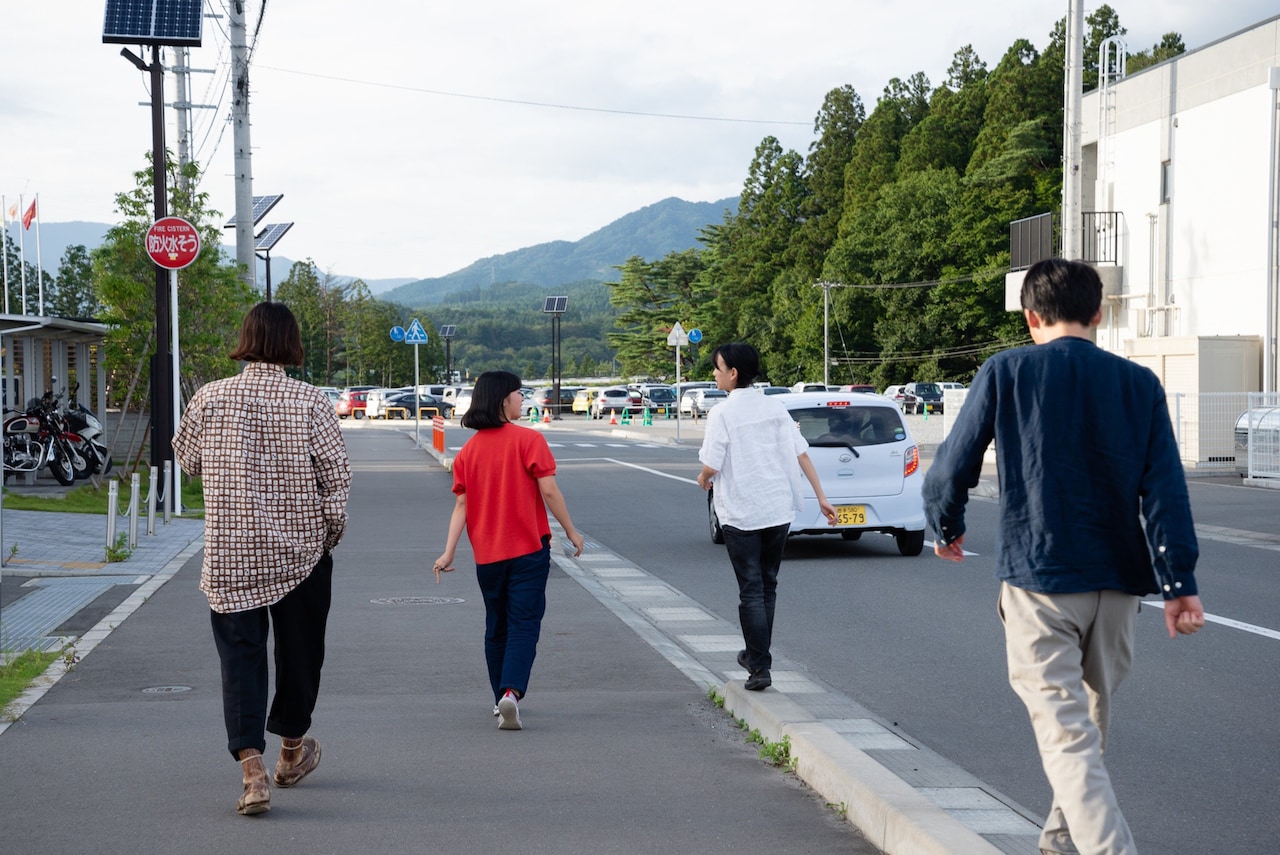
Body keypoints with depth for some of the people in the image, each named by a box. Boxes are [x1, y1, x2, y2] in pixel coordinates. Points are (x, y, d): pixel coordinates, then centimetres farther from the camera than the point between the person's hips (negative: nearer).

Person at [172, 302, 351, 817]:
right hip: (301, 547, 0)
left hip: (229, 552, 1)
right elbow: (336, 474, -9)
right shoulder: (310, 402, -9)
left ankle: (251, 765, -13)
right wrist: (332, 532, 6)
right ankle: (292, 749, 35)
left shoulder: (210, 398, -4)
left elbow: (187, 458, 10)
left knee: (239, 653, 3)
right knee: (299, 648, 17)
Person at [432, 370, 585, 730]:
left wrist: (449, 552, 0)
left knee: (497, 627, 17)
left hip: (487, 554, 5)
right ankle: (511, 691, -22)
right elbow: (548, 491, -13)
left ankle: (502, 699, 24)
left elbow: (461, 504, 0)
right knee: (524, 625, -3)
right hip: (528, 551, -4)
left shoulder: (468, 450, 4)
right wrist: (571, 531, -2)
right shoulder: (528, 439, -10)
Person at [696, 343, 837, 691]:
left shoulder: (722, 413, -11)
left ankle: (761, 667, -4)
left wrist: (703, 479, 8)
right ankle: (756, 654, 29)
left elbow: (711, 466, -15)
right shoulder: (775, 408, 5)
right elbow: (802, 455, 2)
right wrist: (821, 497, 5)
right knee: (767, 586, 17)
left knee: (751, 591, 0)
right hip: (779, 509, 5)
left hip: (741, 515, -5)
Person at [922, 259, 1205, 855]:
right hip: (1116, 581, 4)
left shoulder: (1006, 372, -3)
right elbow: (1166, 489, -3)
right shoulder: (1139, 384, 4)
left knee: (1065, 730, -7)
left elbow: (953, 466, -2)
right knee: (1090, 716, 22)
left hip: (1037, 576, -4)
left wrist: (946, 527, 18)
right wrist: (1179, 584, -5)